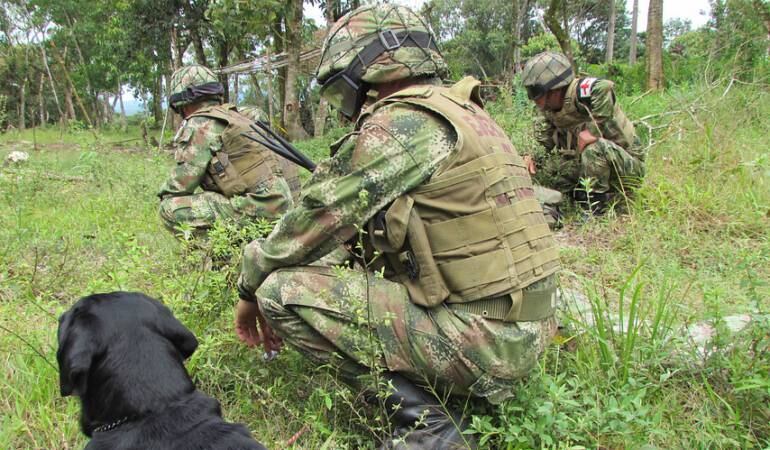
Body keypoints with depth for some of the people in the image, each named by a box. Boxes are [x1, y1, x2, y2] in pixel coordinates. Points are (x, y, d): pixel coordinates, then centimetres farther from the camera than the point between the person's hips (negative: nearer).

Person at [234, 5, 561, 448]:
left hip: (481, 338, -10)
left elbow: (319, 216, -10)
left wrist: (251, 286, 7)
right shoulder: (460, 113, 15)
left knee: (282, 290, -10)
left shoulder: (403, 121, -14)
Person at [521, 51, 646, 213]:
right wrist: (531, 157, -5)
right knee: (539, 167, 2)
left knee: (595, 147, -36)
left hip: (628, 166, -8)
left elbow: (604, 87, -47)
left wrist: (591, 132, -36)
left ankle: (596, 211, -18)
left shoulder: (580, 92, -24)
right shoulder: (549, 109, 1)